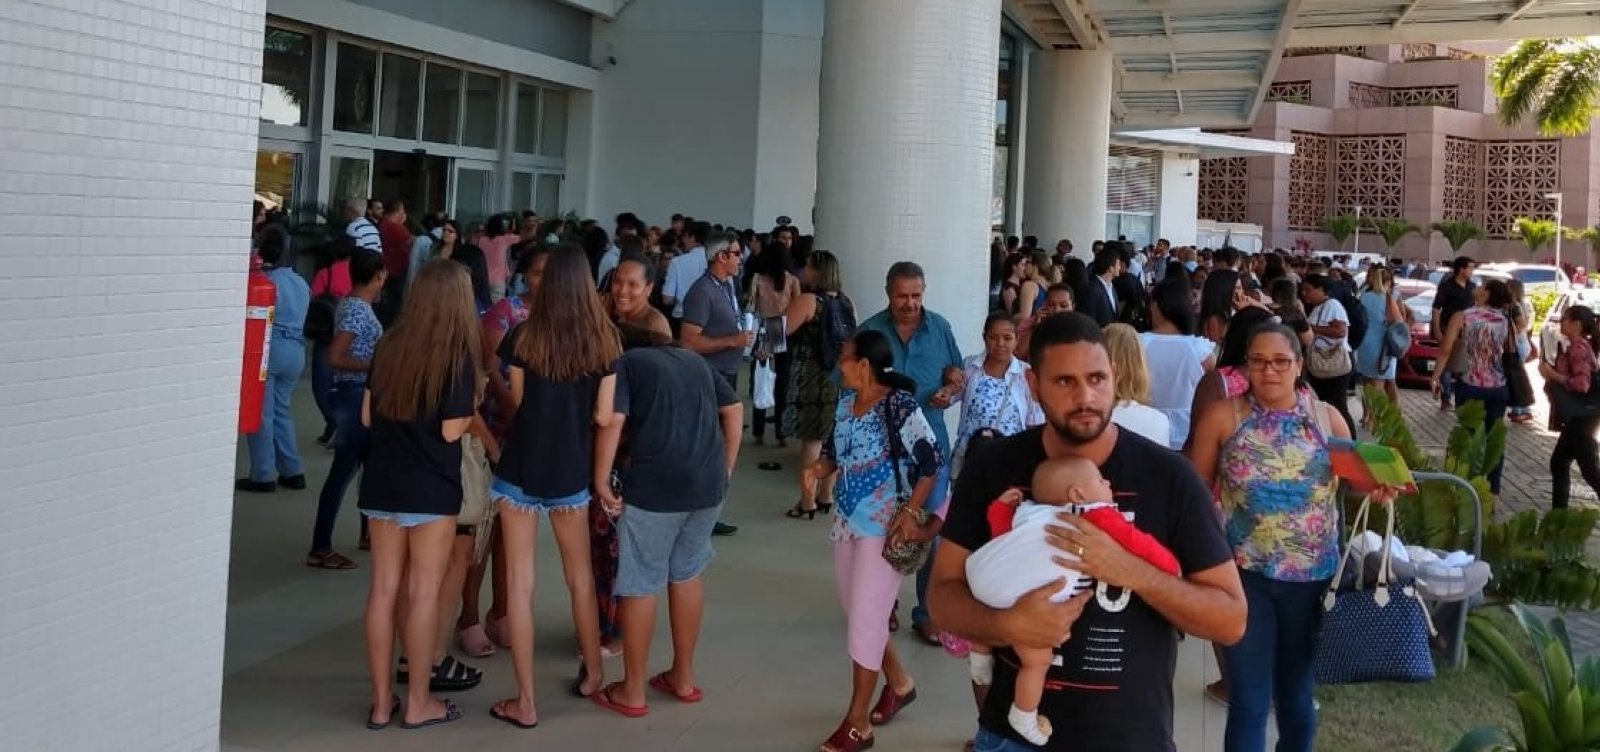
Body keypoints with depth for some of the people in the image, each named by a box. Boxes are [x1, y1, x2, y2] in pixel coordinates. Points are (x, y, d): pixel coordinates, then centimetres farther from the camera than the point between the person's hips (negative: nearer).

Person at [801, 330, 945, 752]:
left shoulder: (900, 406, -20)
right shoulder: (846, 401, 3)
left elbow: (932, 463, -17)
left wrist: (911, 512, -22)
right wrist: (821, 467, -8)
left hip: (885, 528, -8)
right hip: (849, 521, 8)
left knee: (864, 621, -1)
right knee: (858, 614, 18)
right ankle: (899, 683, 41)